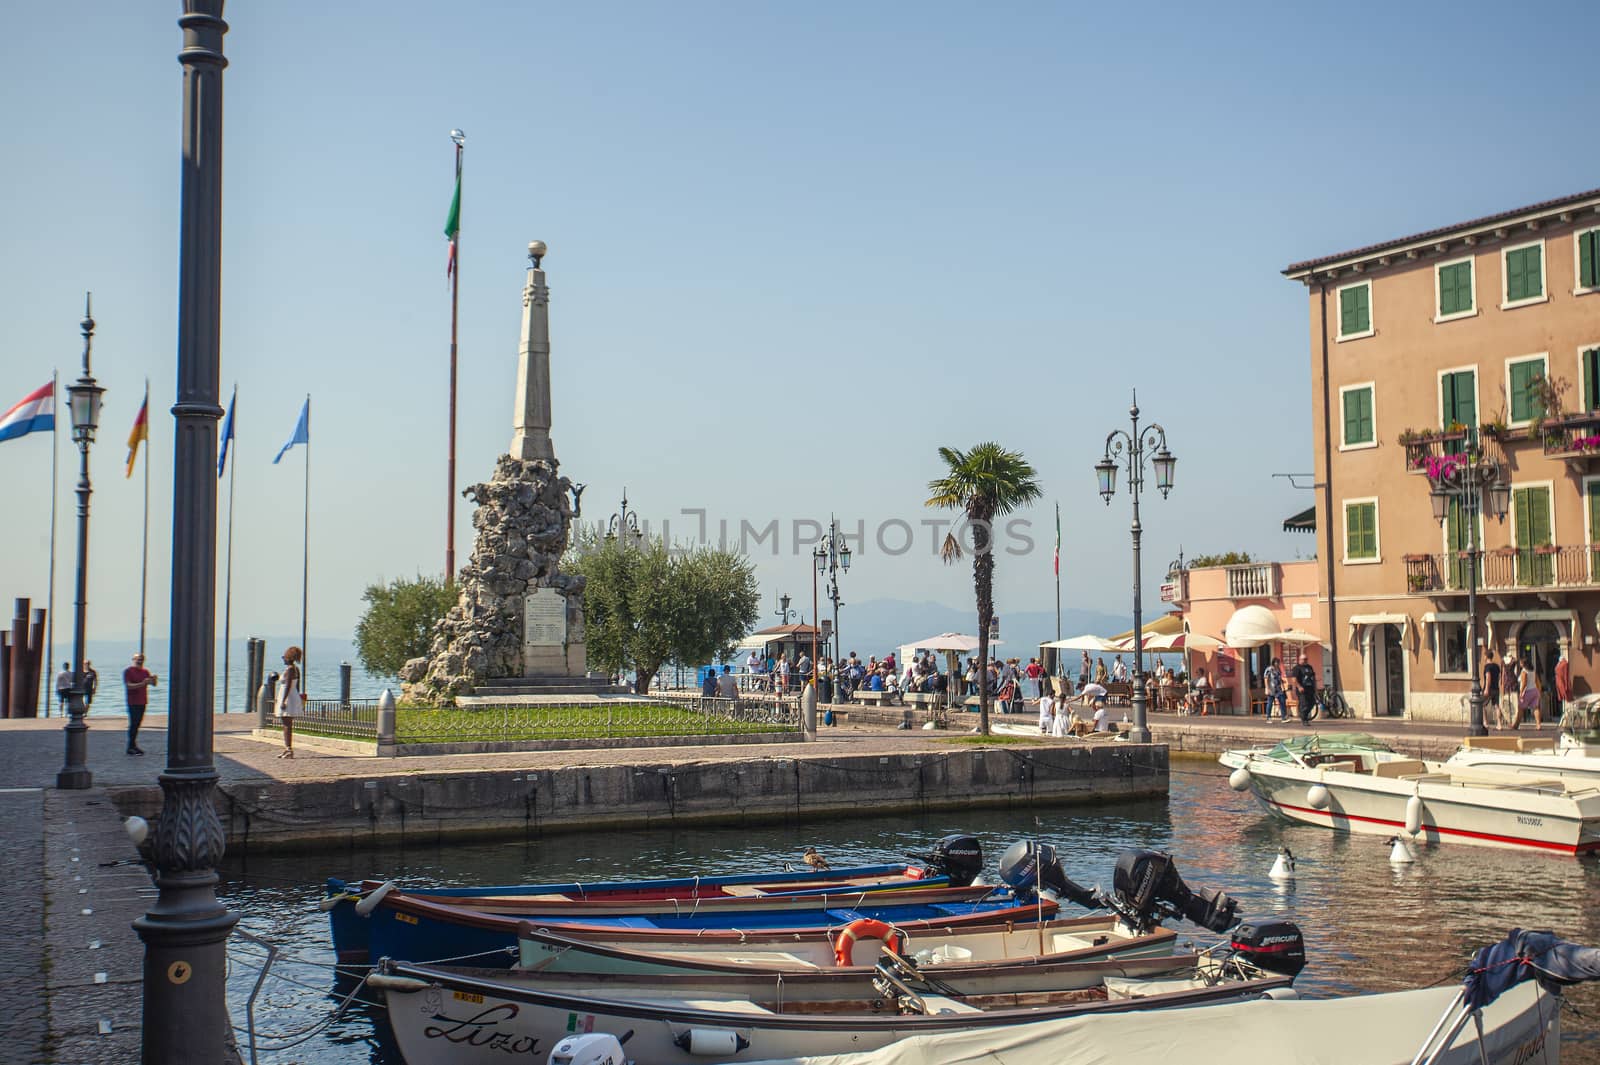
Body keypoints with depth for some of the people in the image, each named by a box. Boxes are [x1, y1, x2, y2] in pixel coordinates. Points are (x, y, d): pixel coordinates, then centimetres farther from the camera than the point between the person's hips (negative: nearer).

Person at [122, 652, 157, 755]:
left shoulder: (145, 672, 13)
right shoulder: (128, 671, -4)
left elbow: (154, 684, 10)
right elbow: (128, 685, -14)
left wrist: (154, 679, -13)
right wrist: (142, 684, -25)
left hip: (142, 702, 6)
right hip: (133, 702, -6)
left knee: (137, 723, 9)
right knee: (133, 723, -7)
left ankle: (133, 746, 15)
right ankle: (131, 747, -5)